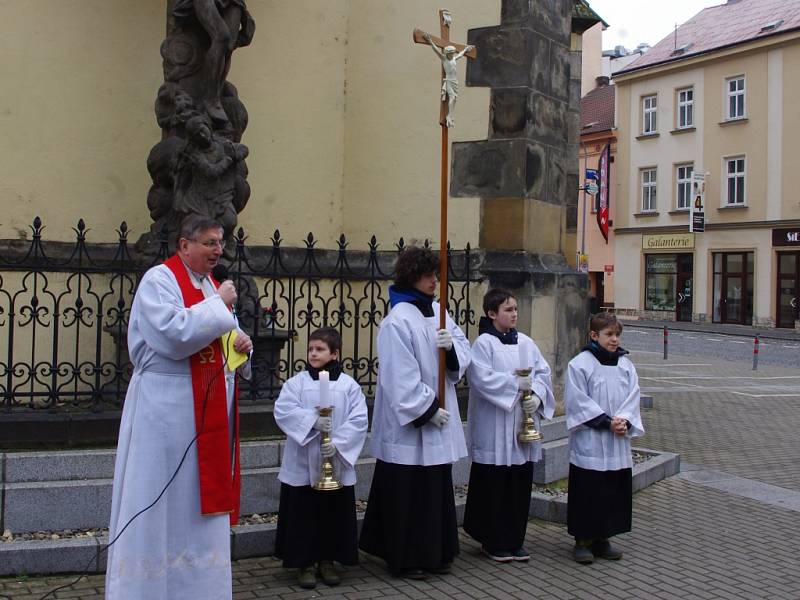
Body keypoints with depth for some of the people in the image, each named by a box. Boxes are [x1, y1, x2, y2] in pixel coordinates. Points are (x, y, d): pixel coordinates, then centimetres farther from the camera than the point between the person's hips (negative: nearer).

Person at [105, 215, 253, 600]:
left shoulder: (212, 285, 15)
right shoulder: (159, 280, -9)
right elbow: (173, 335, -24)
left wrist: (242, 344, 0)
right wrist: (218, 305, -16)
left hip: (210, 407, 8)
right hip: (168, 409, -8)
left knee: (202, 498, 11)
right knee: (163, 501, -2)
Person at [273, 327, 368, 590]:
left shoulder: (349, 385, -1)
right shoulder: (297, 382, -1)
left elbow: (358, 420, -7)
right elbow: (283, 411, -12)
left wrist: (337, 443, -20)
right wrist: (312, 420, -25)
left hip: (337, 464, 1)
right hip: (302, 464, -1)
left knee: (333, 514, 10)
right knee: (305, 515, 5)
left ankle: (327, 561, 26)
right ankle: (305, 563, 19)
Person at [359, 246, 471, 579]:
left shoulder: (437, 311, 8)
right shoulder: (397, 321, -15)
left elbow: (463, 353, 9)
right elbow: (400, 376, -18)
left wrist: (452, 344, -13)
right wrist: (427, 410, -16)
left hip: (438, 419, 8)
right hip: (408, 423, -8)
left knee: (437, 489, 14)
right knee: (407, 494, 2)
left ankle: (434, 553, 26)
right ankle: (404, 559, 15)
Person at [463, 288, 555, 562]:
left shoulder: (526, 343, 10)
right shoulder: (483, 343, -6)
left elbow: (543, 372, 7)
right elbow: (482, 378, -16)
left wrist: (537, 395, -10)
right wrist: (516, 383, -17)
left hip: (523, 425, 6)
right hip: (494, 430, -5)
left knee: (520, 485, 10)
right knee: (495, 488, 2)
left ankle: (514, 541, 21)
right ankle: (493, 542, 15)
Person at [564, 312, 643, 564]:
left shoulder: (625, 365, 9)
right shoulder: (580, 364, -7)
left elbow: (632, 398, 6)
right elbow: (579, 401, -12)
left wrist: (624, 421, -12)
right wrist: (607, 422, -16)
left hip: (618, 444, 5)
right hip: (589, 443, -5)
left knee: (615, 491, 10)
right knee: (587, 493, 0)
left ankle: (602, 539, 23)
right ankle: (583, 541, 12)